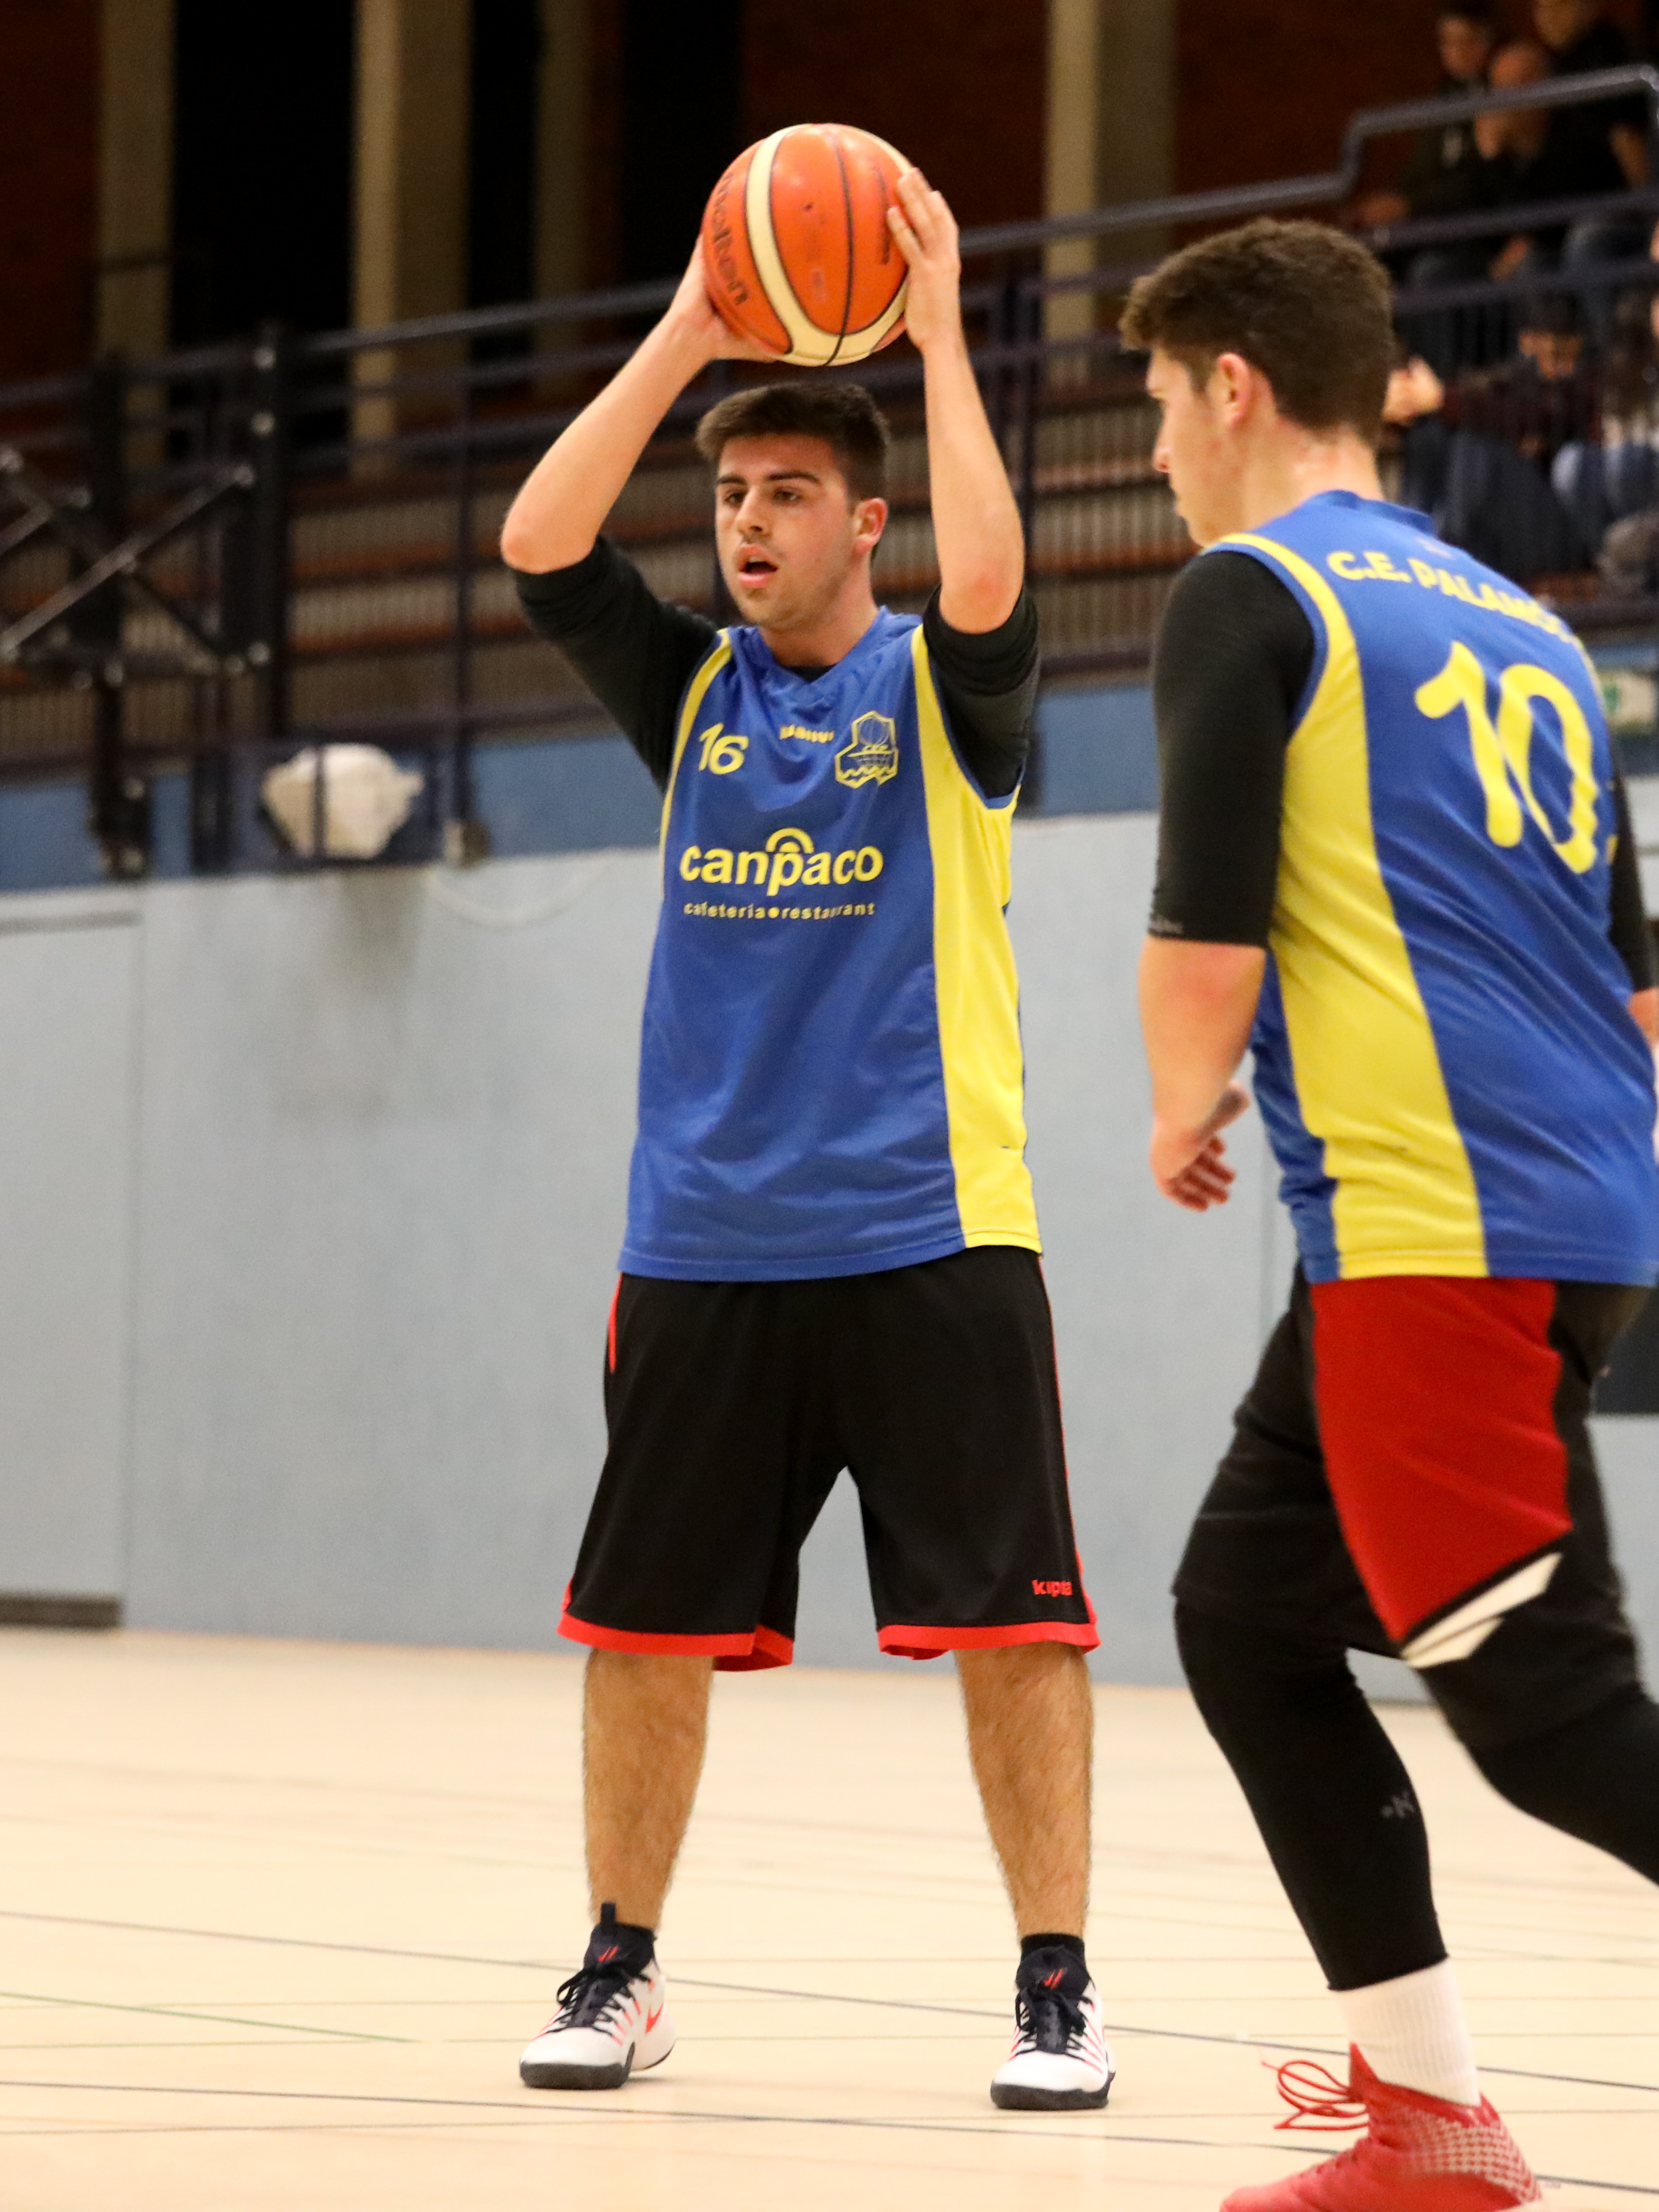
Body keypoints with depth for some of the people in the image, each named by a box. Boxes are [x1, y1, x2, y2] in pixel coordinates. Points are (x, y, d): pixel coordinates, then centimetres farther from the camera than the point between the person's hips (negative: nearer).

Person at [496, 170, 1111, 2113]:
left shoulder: (940, 692, 2)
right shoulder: (693, 692, 10)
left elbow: (988, 584, -21)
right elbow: (539, 546, -4)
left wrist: (939, 329, -20)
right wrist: (683, 338, -11)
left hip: (928, 1236, -3)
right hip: (705, 1241, 3)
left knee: (1009, 1618, -6)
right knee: (644, 1623, 5)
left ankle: (1056, 1986, 1)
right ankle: (621, 1970, 18)